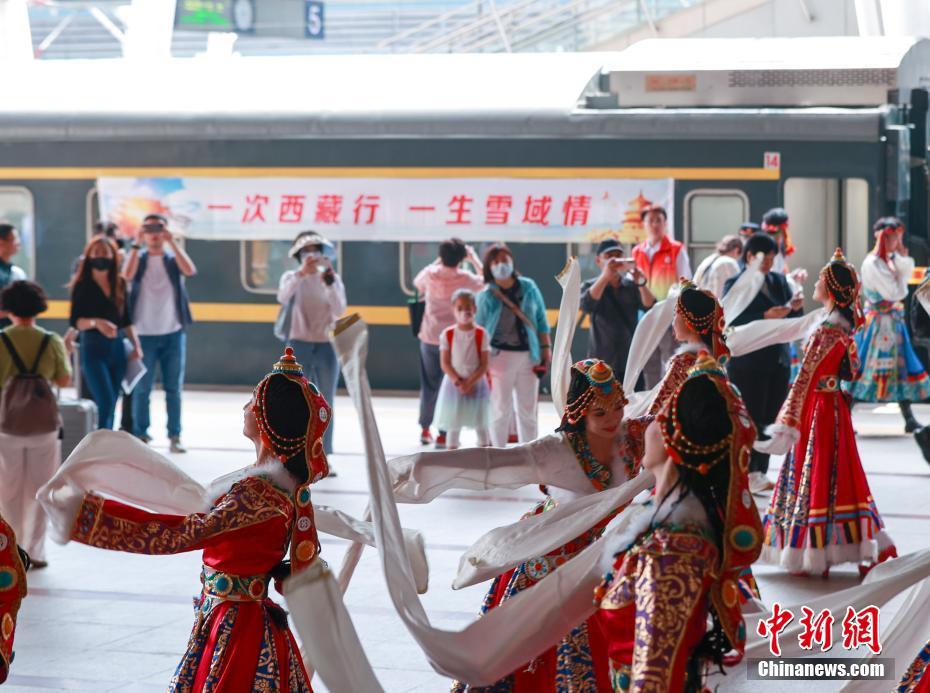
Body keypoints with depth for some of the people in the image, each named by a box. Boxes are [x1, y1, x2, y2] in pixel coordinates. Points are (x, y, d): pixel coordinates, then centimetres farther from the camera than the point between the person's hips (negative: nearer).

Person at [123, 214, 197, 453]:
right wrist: (137, 244, -19)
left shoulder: (173, 259, 5)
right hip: (144, 334, -1)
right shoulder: (138, 258, 3)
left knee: (174, 388, 3)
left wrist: (172, 242, -18)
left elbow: (190, 271, -16)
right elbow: (127, 275, -18)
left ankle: (174, 436, 7)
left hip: (173, 333, 1)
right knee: (141, 389, 1)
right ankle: (140, 434, 10)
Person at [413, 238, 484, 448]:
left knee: (429, 384, 17)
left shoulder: (431, 274, -5)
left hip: (429, 338, 3)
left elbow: (417, 282, 19)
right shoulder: (465, 278, -12)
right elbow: (486, 282, 7)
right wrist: (474, 259, 11)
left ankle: (425, 429, 24)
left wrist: (437, 262, 19)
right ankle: (443, 435, -1)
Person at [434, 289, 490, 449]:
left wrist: (469, 382, -17)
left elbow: (484, 365, -7)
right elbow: (445, 363, -4)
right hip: (453, 384, 0)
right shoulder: (447, 334, -4)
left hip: (476, 384, 0)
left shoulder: (481, 334, -6)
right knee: (453, 426, 4)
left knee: (481, 426, 6)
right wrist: (458, 382, -16)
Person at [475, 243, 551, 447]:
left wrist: (546, 349, 6)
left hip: (528, 355, 3)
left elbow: (541, 320, 10)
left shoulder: (528, 287, 4)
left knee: (528, 410, 11)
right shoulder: (487, 295, -6)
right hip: (500, 355, -3)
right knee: (501, 411, 2)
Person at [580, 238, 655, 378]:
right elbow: (586, 305, -18)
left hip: (631, 363, 2)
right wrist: (605, 276, -30)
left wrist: (641, 283, -25)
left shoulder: (632, 286, 7)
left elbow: (651, 308, -7)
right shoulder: (590, 286, 3)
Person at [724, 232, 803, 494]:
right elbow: (733, 323, -13)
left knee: (770, 419, 4)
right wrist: (766, 317, -23)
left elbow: (794, 321, 13)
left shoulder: (778, 281, 12)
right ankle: (748, 475, 1)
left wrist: (796, 308, -9)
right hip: (748, 363, -5)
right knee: (750, 419, -4)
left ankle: (760, 472, 10)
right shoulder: (735, 284, -4)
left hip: (779, 359, 5)